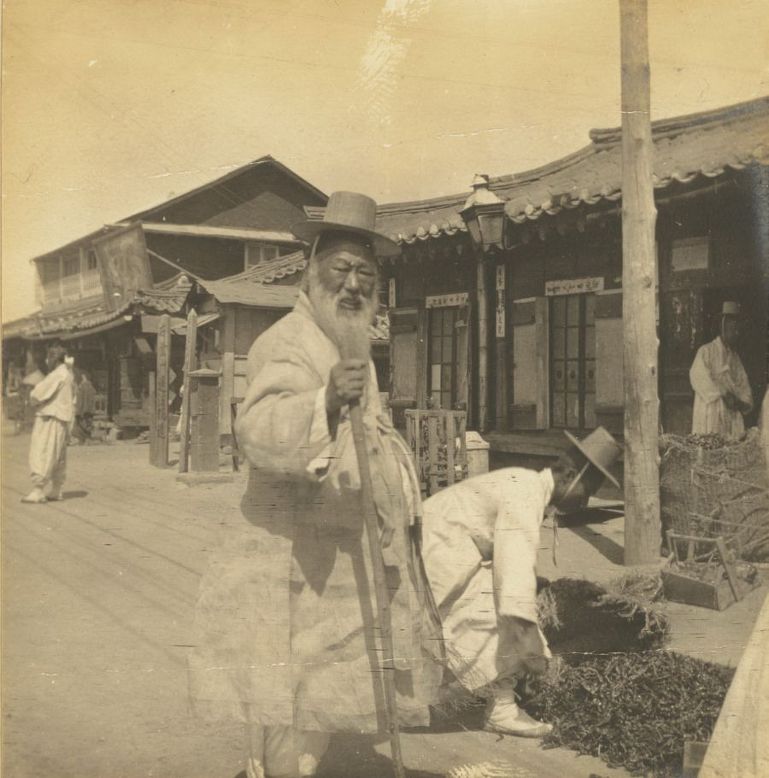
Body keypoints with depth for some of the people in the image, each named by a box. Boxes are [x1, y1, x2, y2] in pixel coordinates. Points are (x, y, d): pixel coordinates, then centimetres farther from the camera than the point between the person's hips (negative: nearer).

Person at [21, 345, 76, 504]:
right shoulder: (69, 374, 13)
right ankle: (55, 491, 20)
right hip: (63, 419, 10)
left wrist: (32, 398, 5)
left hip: (51, 419, -10)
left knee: (42, 455, -9)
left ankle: (38, 491, -11)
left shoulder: (57, 375, -16)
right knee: (58, 458, 14)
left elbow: (38, 394, -16)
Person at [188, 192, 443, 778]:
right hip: (296, 559, -10)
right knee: (291, 708, -6)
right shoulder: (287, 344, -17)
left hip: (340, 557, 10)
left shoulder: (351, 346, 16)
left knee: (322, 698, 16)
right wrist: (327, 400, -54)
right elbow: (260, 431, -38)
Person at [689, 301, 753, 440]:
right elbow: (698, 378, -12)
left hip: (733, 418, 5)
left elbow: (744, 386, 15)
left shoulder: (735, 357, 19)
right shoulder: (706, 351, 1)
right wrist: (722, 395, -18)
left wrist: (742, 402, -6)